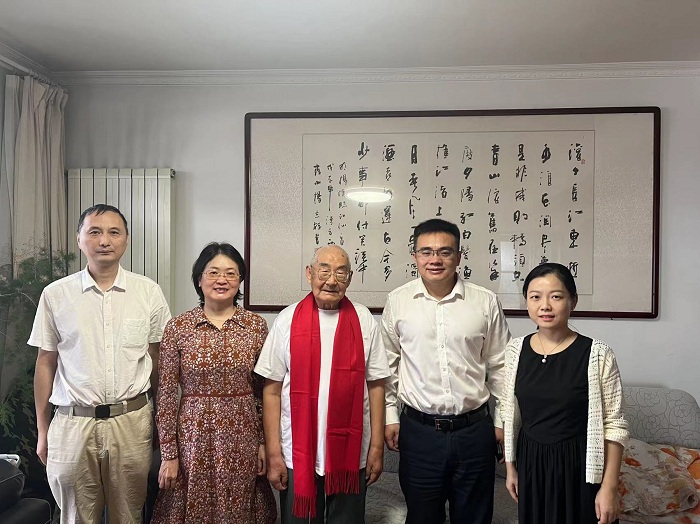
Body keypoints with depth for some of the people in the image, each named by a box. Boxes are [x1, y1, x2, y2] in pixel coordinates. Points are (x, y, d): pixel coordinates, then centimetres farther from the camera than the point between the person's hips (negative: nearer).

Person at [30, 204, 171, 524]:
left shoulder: (149, 292, -1)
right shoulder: (55, 295, -1)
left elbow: (158, 362, 4)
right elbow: (45, 364, 5)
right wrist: (42, 430, 7)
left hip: (132, 422, 0)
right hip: (72, 423, 0)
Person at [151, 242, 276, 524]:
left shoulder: (256, 325, -2)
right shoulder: (178, 327, -4)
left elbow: (265, 390, 3)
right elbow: (167, 394, -2)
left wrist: (265, 443, 2)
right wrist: (168, 454, -1)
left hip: (243, 438, 1)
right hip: (194, 436, -1)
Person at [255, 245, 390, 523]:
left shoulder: (364, 321, -2)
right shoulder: (287, 321, -5)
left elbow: (376, 385, 1)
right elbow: (272, 390, -3)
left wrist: (377, 447, 0)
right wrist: (273, 453, -3)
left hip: (351, 456, 1)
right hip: (297, 456, 0)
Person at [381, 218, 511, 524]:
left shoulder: (486, 302, -3)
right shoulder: (398, 302, -2)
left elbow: (499, 367, 5)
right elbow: (388, 364, 5)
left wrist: (502, 421, 7)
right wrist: (389, 416, 5)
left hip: (475, 429, 1)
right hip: (418, 430, 0)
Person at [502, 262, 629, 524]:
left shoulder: (597, 355, -15)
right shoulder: (516, 349, -3)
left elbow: (613, 426, -10)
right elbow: (511, 415, 5)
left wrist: (609, 488, -10)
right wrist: (511, 467, 10)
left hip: (578, 466, -3)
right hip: (531, 463, 4)